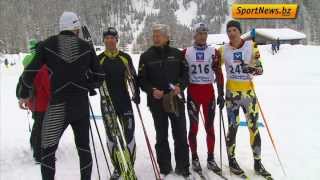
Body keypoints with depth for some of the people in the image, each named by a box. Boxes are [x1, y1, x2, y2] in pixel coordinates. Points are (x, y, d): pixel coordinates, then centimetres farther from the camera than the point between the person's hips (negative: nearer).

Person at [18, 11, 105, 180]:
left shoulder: (47, 45, -2)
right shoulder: (86, 47, 2)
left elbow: (30, 72, -4)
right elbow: (99, 76, 3)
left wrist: (24, 94, 11)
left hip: (57, 106, -2)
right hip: (81, 105, 2)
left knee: (48, 151, 12)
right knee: (84, 148, 16)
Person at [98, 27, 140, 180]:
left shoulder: (125, 57, 3)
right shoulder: (99, 59, 2)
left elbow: (133, 77, 6)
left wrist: (136, 94, -3)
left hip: (124, 100, -1)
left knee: (129, 134, -1)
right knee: (111, 136, 9)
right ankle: (117, 167, 24)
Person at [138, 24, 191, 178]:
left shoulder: (177, 54, 3)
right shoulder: (146, 56, 2)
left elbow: (185, 73, 6)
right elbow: (141, 79, 2)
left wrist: (180, 86, -12)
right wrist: (152, 90, -15)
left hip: (176, 99, 1)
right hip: (157, 101, 0)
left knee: (180, 135, 6)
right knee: (161, 136, 10)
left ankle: (183, 167, 21)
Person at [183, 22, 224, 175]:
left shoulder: (214, 52, 3)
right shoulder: (186, 52, 1)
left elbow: (219, 74, 4)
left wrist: (221, 94, 1)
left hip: (209, 91, 1)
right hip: (192, 92, -1)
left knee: (210, 126, 6)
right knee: (193, 126, 5)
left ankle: (211, 159, 18)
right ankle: (194, 158, 17)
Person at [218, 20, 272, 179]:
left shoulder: (251, 46, -2)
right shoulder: (223, 50, -1)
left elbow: (260, 69, -2)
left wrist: (253, 69, -25)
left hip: (249, 91, 1)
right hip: (232, 92, -1)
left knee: (254, 127, 5)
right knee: (233, 127, 3)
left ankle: (257, 162, 18)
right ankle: (232, 160, 18)